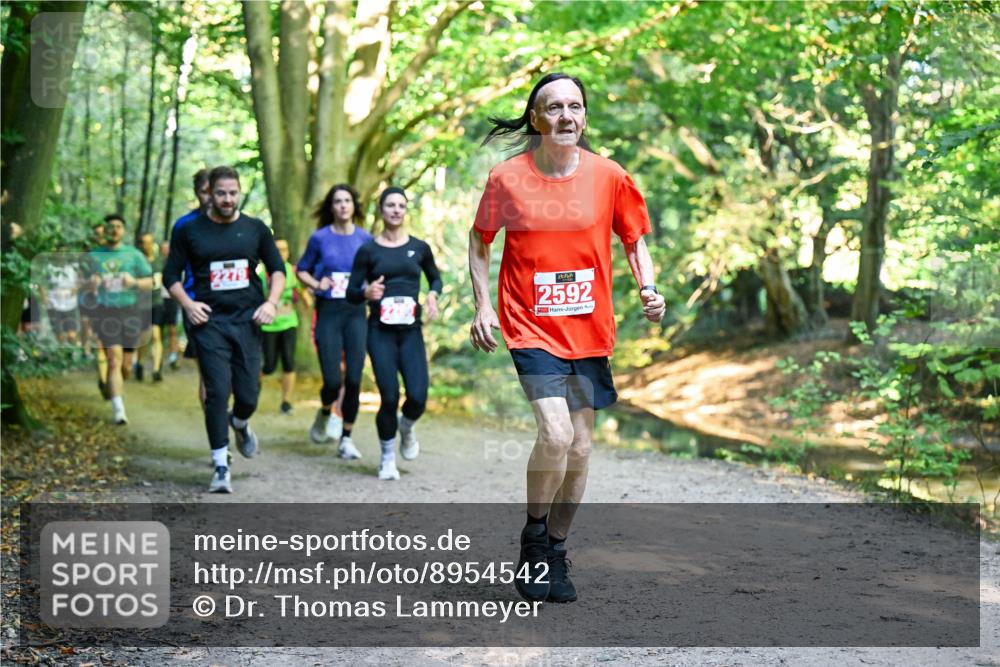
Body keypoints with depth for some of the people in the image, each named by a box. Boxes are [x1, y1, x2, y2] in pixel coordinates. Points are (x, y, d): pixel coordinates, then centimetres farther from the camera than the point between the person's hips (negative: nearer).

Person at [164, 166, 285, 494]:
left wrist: (271, 302, -1)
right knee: (217, 392, -9)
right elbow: (171, 275, 8)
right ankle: (221, 467, -1)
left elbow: (278, 270, 15)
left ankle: (240, 424, 38)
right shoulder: (190, 231, 4)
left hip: (247, 320, 2)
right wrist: (187, 304, -8)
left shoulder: (255, 229, 8)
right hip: (209, 322, -2)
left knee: (249, 395, 1)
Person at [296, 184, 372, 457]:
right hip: (328, 311, -2)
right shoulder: (320, 238, 1)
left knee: (354, 379, -4)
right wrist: (316, 284, -8)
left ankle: (346, 438, 9)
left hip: (356, 312, 2)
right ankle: (325, 413, 27)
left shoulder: (365, 239, 5)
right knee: (333, 381, -8)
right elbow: (302, 270, 11)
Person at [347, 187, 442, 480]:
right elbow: (351, 293, 5)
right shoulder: (368, 250, 2)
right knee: (389, 398, -9)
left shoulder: (419, 247, 7)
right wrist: (367, 293, -17)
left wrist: (432, 295, 0)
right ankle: (387, 458, 14)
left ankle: (407, 428, 26)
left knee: (418, 397, -11)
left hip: (411, 330, 1)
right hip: (380, 332, -1)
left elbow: (435, 278, 22)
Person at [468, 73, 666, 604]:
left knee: (579, 447, 8)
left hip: (589, 330, 3)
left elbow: (634, 240, 11)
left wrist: (647, 288, -6)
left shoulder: (608, 177, -2)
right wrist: (482, 305, -3)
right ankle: (533, 536, 7)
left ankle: (556, 552, 26)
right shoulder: (507, 177, -6)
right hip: (531, 327, -3)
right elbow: (479, 241, 8)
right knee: (555, 434, -19)